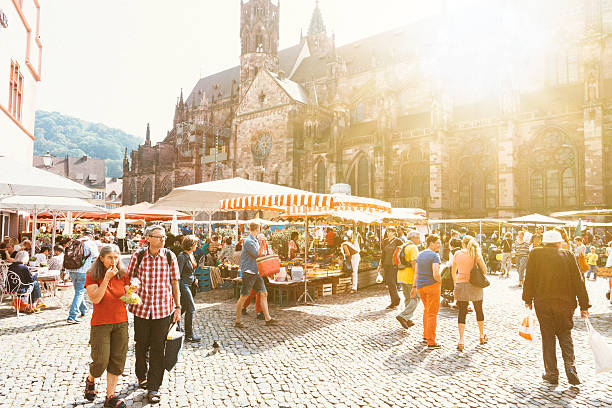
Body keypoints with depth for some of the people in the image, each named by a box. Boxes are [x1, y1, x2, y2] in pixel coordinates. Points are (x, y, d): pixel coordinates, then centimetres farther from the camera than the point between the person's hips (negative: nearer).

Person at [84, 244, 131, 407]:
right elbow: (95, 299, -17)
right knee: (101, 361, -3)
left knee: (117, 361, 4)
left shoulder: (123, 274, 4)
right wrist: (106, 278, -22)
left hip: (121, 322, 3)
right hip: (101, 323, -3)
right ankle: (90, 380, 32)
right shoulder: (92, 275, -6)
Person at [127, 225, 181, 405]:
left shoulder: (170, 256, -3)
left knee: (158, 349, 3)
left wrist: (177, 307, 3)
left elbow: (174, 282, 3)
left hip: (163, 309, 0)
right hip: (141, 308, 1)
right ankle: (141, 376, 41)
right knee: (141, 345, 15)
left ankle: (153, 388, 15)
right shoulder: (138, 256, -4)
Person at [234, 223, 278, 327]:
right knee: (243, 297, -1)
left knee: (264, 294, 5)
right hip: (248, 272, -9)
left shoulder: (256, 240, 13)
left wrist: (263, 242, 13)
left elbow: (261, 254, 24)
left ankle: (267, 319, 10)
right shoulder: (248, 241, -15)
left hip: (256, 272, 9)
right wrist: (262, 244, -18)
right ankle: (237, 321, 10)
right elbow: (258, 255, -15)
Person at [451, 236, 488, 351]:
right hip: (474, 286, 0)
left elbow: (453, 271, 10)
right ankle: (482, 336, 34)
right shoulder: (476, 254, -5)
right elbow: (484, 271, -3)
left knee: (462, 313, 4)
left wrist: (455, 283, 23)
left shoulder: (457, 254, 1)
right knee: (479, 311, 19)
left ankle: (461, 340, -3)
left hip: (460, 286, 0)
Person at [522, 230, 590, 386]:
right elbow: (578, 281, 0)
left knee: (548, 338, 8)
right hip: (565, 303, 1)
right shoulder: (567, 255, 0)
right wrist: (584, 306, 4)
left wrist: (528, 299, 9)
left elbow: (529, 278, -1)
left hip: (542, 303, -1)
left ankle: (552, 374, 13)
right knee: (565, 335, 17)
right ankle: (570, 368, 4)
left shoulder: (535, 254, -2)